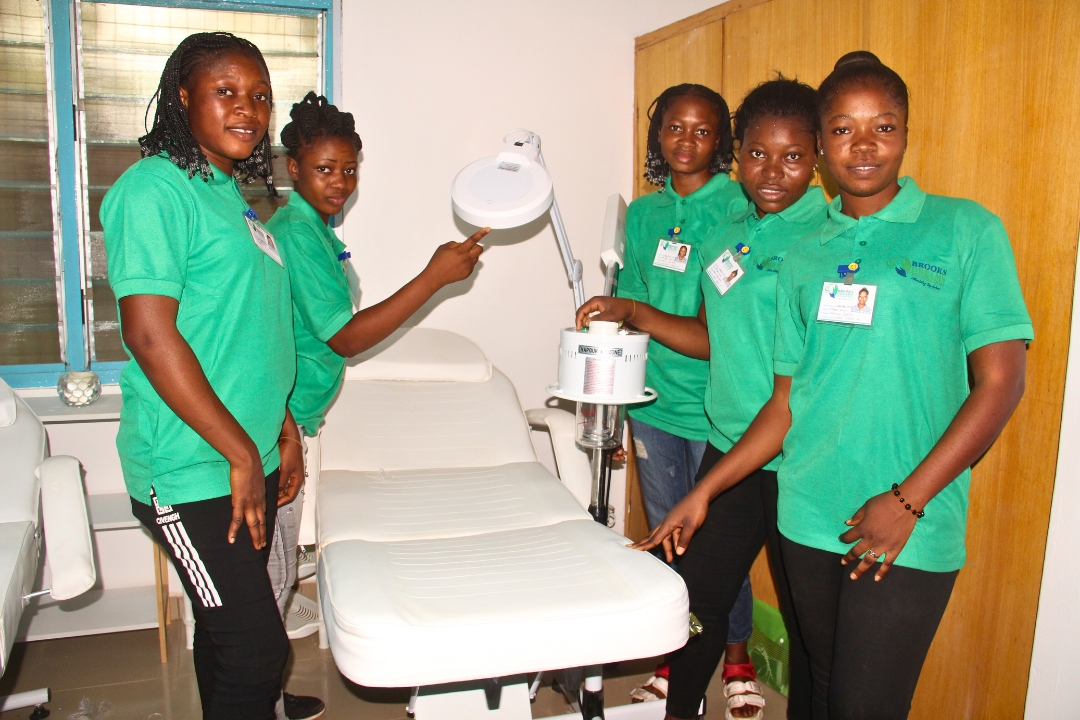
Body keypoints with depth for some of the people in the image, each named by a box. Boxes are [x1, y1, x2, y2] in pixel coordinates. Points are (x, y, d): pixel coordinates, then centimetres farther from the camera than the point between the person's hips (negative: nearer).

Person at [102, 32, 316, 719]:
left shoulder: (232, 193, 14)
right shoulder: (155, 187, -13)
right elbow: (150, 334, -20)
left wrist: (283, 428, 19)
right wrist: (240, 453, -18)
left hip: (249, 461, 9)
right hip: (196, 472, -8)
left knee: (230, 630, 19)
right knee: (256, 648, -5)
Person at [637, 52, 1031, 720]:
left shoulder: (966, 231, -2)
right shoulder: (804, 256, 9)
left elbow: (1001, 381, -6)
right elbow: (787, 402, 11)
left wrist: (907, 500, -12)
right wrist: (705, 492, 7)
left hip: (909, 535, -3)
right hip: (809, 520, 4)